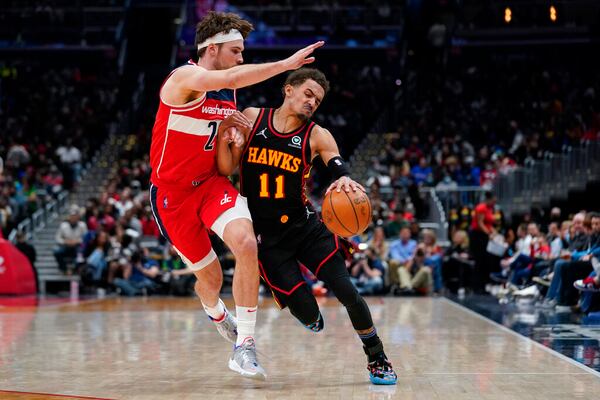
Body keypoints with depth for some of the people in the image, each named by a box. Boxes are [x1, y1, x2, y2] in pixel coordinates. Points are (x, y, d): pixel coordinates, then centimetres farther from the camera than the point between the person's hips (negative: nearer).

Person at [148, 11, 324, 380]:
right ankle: (217, 314, 47)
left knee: (246, 242, -25)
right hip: (173, 192, -5)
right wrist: (287, 64, -42)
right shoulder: (185, 78, -18)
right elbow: (230, 78, -39)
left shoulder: (229, 93, 5)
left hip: (212, 182, 5)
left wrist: (237, 129, -1)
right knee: (210, 276, 7)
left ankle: (244, 346, -19)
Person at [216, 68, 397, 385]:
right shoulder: (251, 119, -2)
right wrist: (224, 141, -21)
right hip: (266, 236, -1)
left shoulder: (317, 137, -4)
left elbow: (340, 171, -20)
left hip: (305, 225, 1)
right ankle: (312, 319, 31)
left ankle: (378, 360, 11)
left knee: (346, 291, -9)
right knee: (305, 311, -9)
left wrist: (345, 181, -44)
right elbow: (226, 169, 0)